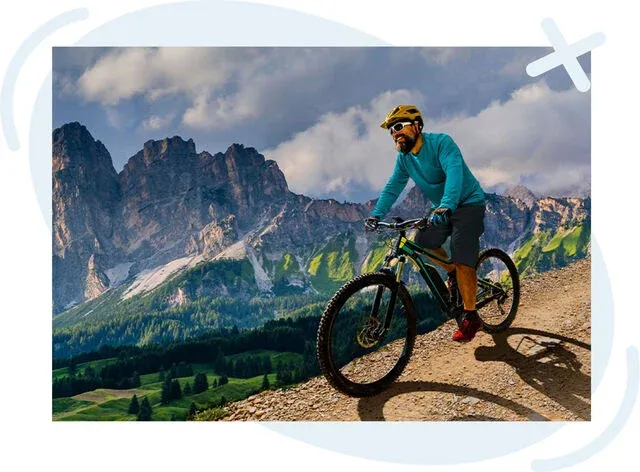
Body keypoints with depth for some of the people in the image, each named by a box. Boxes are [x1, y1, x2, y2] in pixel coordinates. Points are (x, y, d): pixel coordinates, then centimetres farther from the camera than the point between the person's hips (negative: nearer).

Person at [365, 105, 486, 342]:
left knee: (462, 260, -16)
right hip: (442, 209, 8)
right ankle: (453, 274, 21)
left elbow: (454, 174, -38)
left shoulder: (441, 142, -23)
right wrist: (376, 215, -17)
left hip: (468, 203, -8)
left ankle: (470, 317, -6)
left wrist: (444, 208, -52)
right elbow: (392, 188, -3)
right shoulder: (404, 158, -1)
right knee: (423, 242, -4)